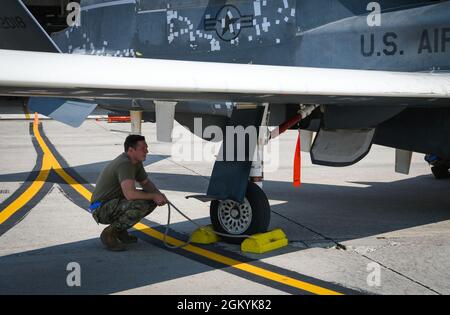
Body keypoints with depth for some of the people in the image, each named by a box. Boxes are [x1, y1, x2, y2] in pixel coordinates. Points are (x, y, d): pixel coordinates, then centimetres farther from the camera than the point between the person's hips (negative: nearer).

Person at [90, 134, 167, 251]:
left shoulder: (136, 162, 5)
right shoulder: (125, 164, -26)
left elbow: (146, 182, 18)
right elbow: (130, 194, -37)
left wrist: (158, 194, -3)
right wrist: (153, 196, -23)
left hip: (114, 204, 10)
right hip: (101, 209, -10)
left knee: (152, 201, 4)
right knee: (141, 205, -31)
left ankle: (120, 230, 9)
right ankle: (109, 233, -14)